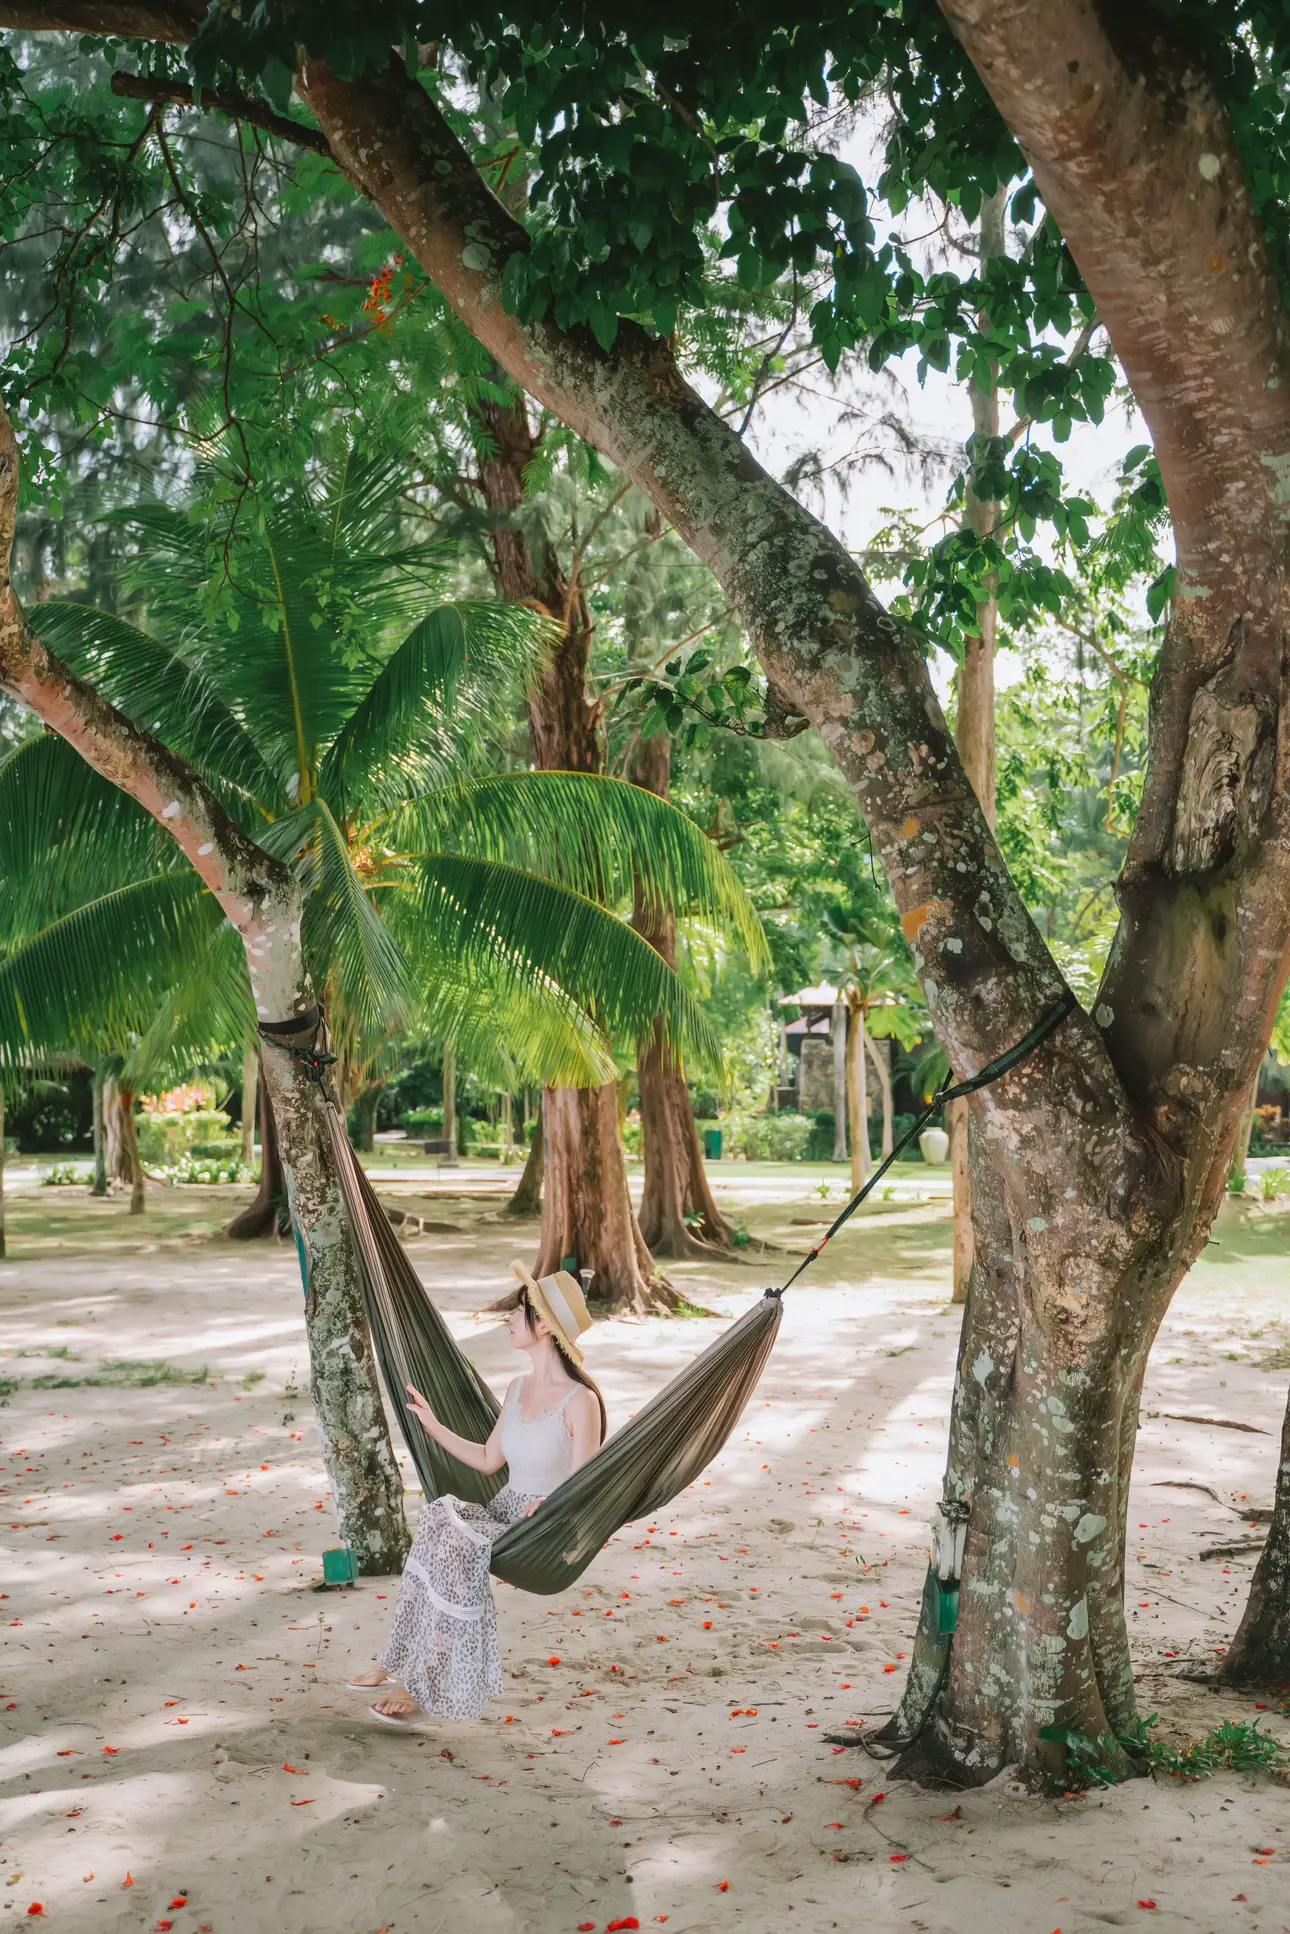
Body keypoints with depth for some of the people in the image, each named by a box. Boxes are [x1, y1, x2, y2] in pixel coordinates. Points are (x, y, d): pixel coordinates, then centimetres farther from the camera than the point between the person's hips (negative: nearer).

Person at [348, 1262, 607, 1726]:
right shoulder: (517, 1389, 9)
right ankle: (401, 1668, -16)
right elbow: (488, 1460, 16)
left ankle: (418, 1685, -18)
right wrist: (433, 1425, 14)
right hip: (502, 1513, 7)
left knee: (454, 1545, -28)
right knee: (441, 1519, -22)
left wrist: (542, 1513, -28)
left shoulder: (580, 1401, -15)